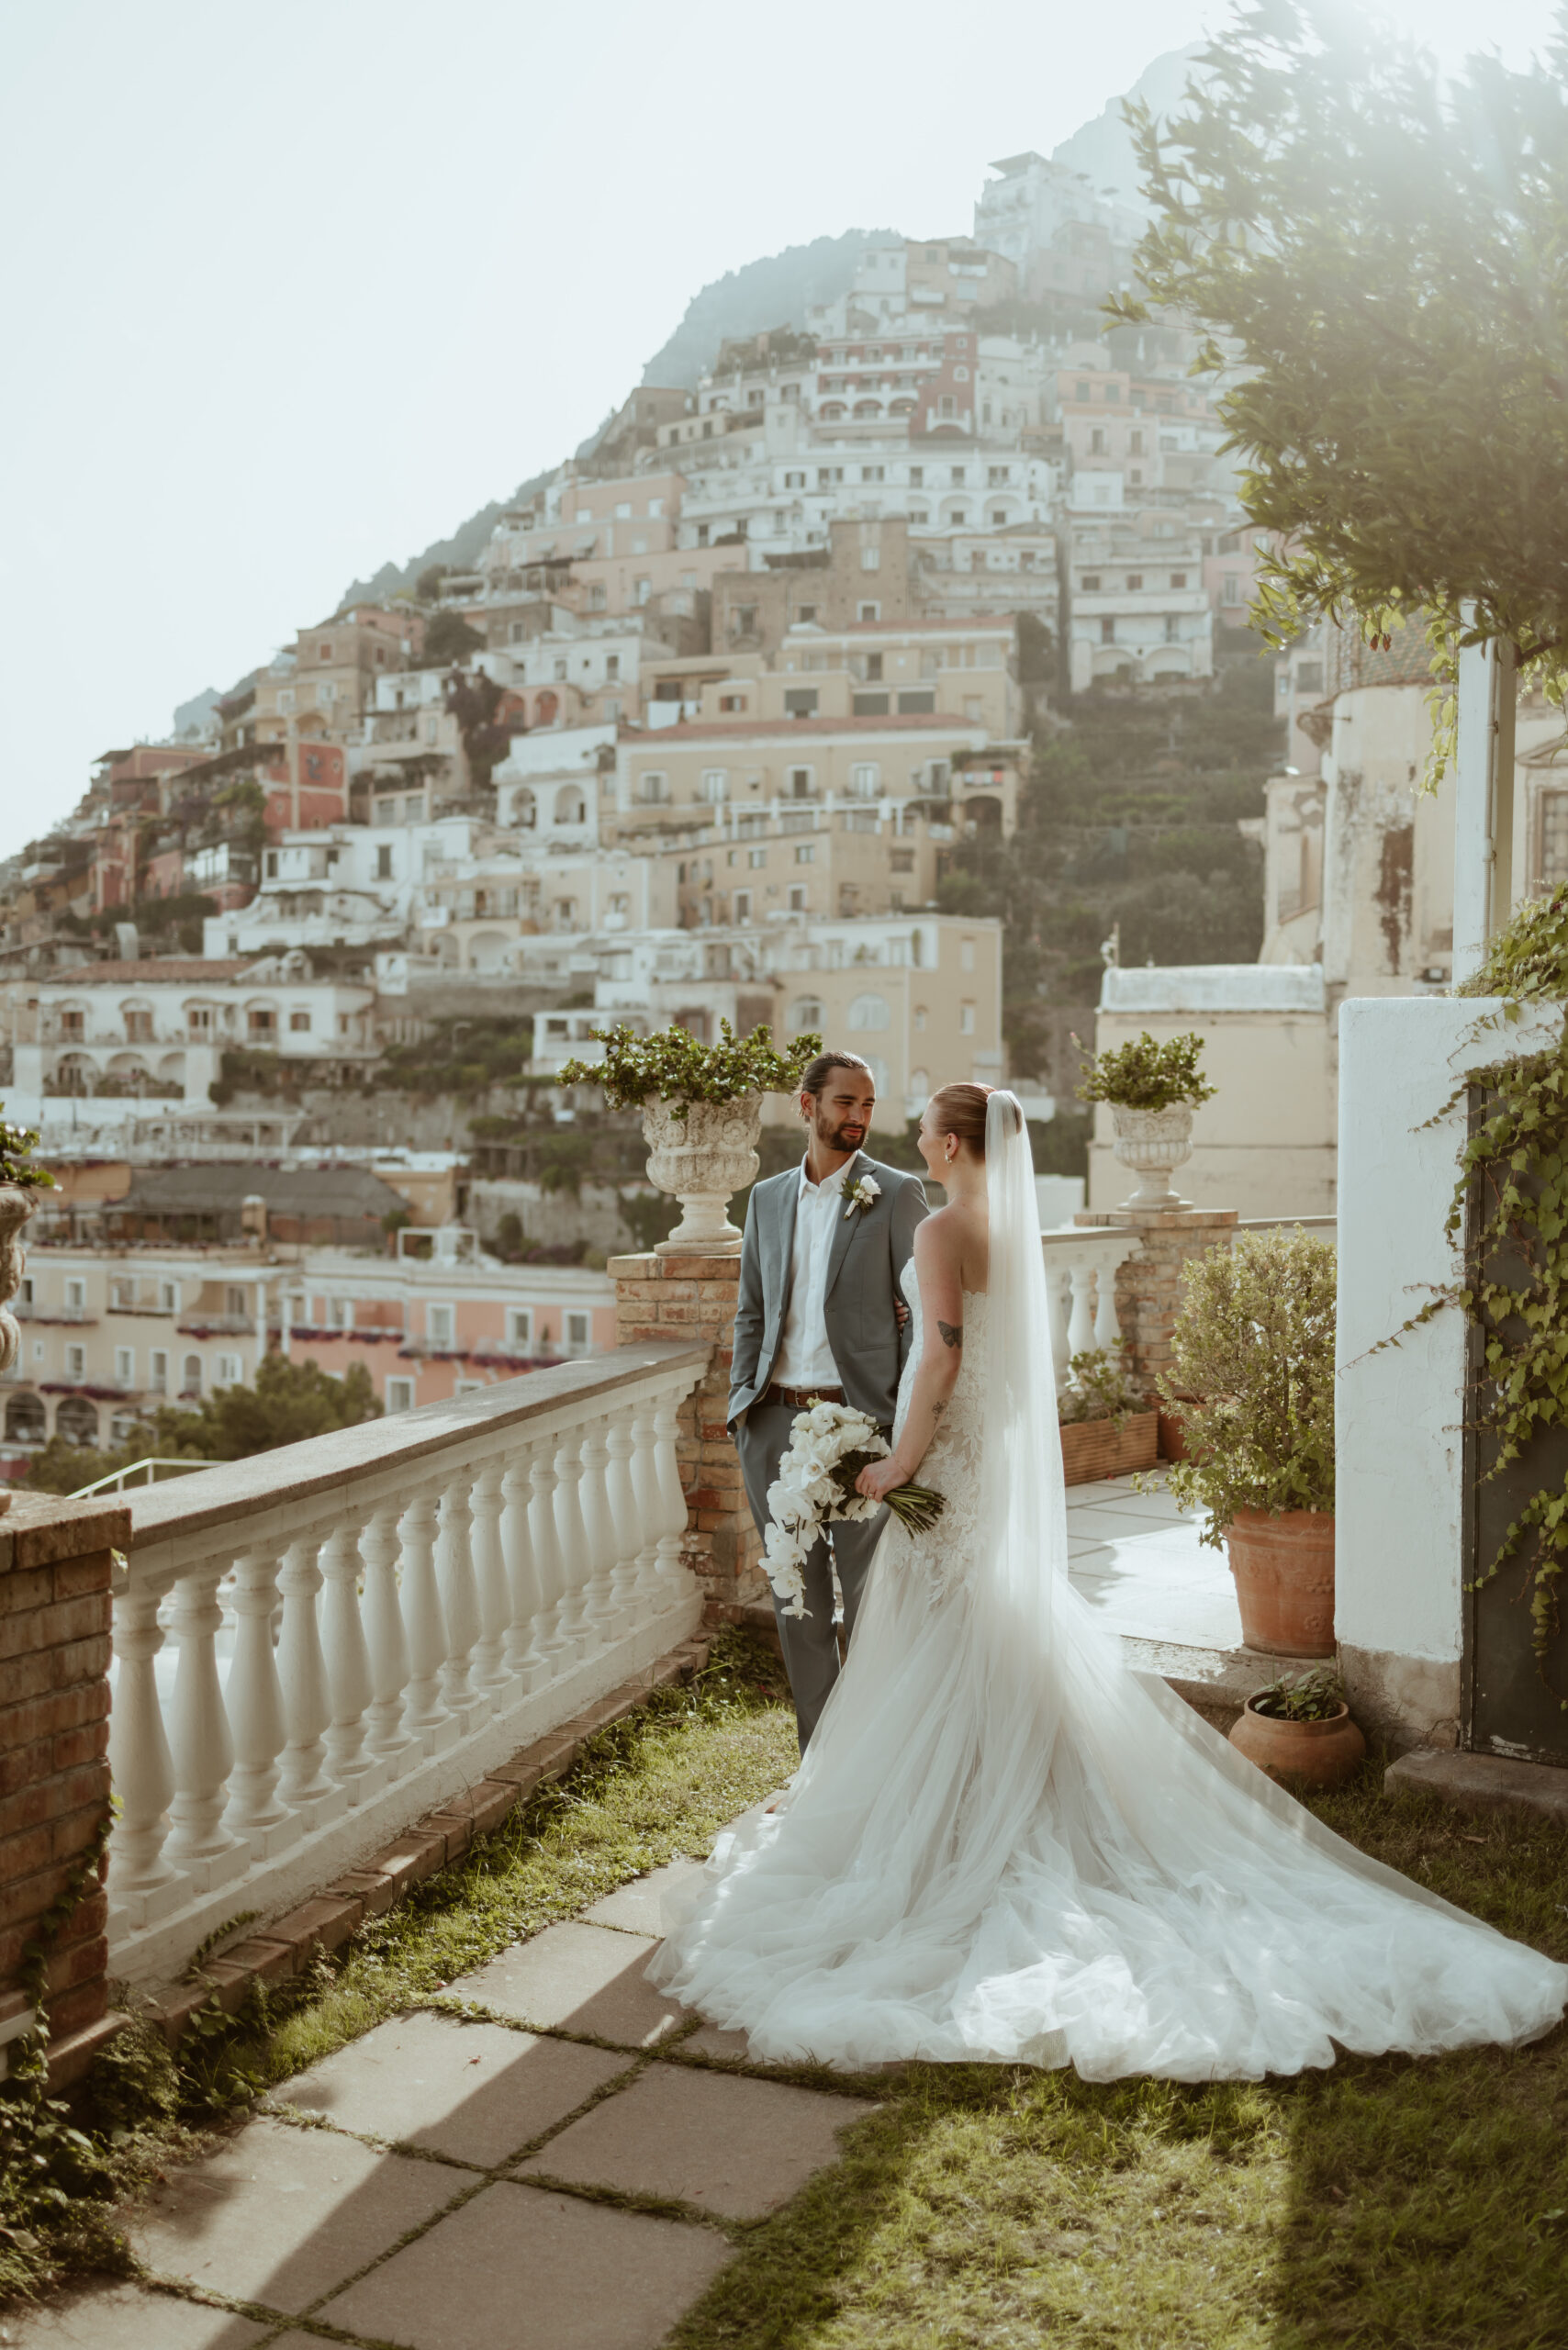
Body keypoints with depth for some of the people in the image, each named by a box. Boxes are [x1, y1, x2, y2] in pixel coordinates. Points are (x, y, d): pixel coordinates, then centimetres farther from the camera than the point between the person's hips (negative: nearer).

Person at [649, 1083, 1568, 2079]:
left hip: (954, 1454, -8)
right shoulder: (1019, 1225, 7)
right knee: (1014, 1637, 14)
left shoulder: (942, 1230, -17)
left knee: (943, 1646, 1)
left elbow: (942, 1359, -22)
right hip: (1011, 1455, 8)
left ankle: (936, 1831, 9)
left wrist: (898, 1464, -15)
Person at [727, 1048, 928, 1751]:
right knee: (797, 1602, 10)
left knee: (869, 1601, 2)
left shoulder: (897, 1193, -1)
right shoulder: (767, 1198, 12)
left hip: (858, 1420, -4)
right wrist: (742, 1402, 6)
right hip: (775, 1423, 4)